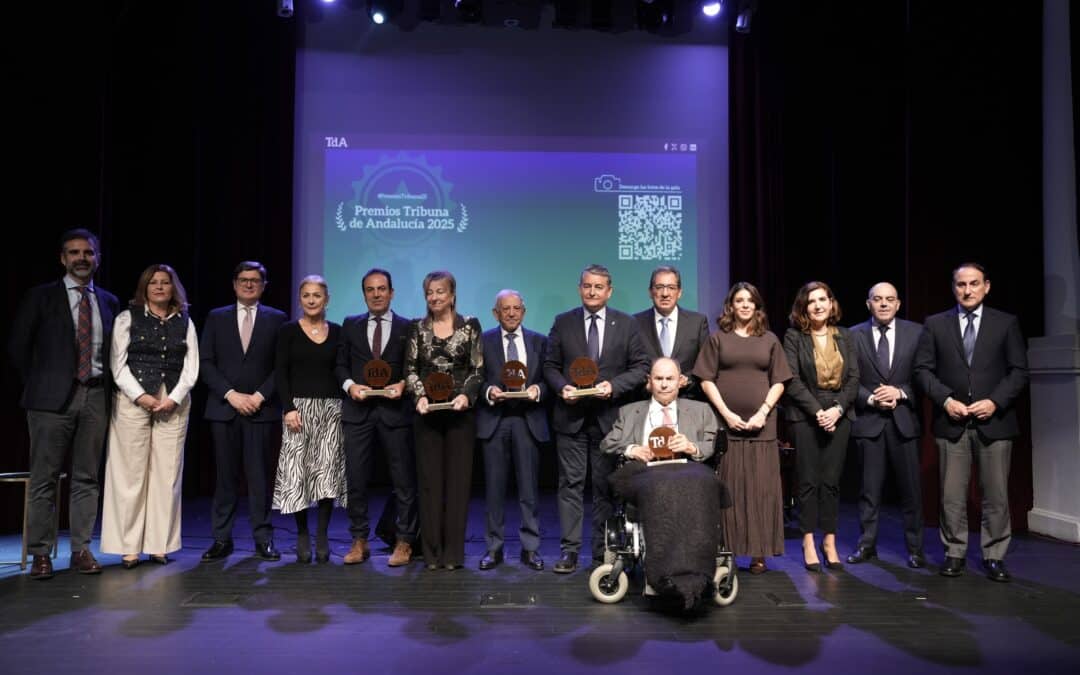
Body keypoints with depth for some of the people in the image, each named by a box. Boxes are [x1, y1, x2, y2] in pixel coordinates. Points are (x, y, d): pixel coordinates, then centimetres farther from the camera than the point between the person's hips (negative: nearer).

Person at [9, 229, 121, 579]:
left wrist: (106, 384, 7)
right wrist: (38, 384, 3)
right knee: (44, 478, 0)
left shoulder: (109, 302, 12)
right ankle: (41, 553, 8)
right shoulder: (41, 297, 3)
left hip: (95, 396, 3)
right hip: (54, 396, -3)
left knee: (87, 477, 6)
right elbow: (18, 346, 4)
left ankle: (81, 549, 12)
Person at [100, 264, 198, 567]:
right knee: (131, 473, -1)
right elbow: (118, 364, 0)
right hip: (133, 402, -2)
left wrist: (173, 398, -7)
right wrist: (141, 396, -11)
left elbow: (191, 367, 6)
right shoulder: (127, 318, 6)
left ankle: (160, 544, 7)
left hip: (174, 403, 2)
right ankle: (128, 546, 6)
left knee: (167, 474, 1)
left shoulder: (185, 322, 11)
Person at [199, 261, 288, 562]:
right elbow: (206, 363, 4)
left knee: (260, 475, 1)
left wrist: (259, 396, -9)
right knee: (225, 476, 4)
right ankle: (222, 538, 11)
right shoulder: (216, 318, 11)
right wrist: (231, 395, -7)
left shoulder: (277, 319, 7)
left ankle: (263, 538, 8)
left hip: (261, 408, -1)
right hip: (223, 408, 1)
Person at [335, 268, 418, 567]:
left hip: (395, 409, -2)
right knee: (356, 479, 5)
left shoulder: (408, 327, 7)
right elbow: (340, 364, 11)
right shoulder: (350, 325, 13)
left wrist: (403, 383, -13)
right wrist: (350, 384, -7)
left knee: (403, 480, 2)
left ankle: (403, 542, 12)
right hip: (358, 410, 2)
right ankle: (359, 541, 16)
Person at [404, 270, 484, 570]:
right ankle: (432, 552, 12)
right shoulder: (417, 328, 8)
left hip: (460, 411, -1)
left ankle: (454, 552, 10)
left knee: (458, 479, 1)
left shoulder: (470, 325, 2)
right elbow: (410, 370, 5)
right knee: (429, 480, 3)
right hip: (427, 413, 2)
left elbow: (477, 369, 1)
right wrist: (420, 395, -12)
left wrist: (466, 395, -15)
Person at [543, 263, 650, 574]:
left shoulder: (627, 324, 4)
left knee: (606, 487, 8)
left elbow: (641, 367, 2)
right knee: (571, 484, 0)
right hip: (571, 416, 0)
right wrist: (561, 387, -11)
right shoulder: (562, 323, 6)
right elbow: (551, 365, 8)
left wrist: (613, 385, -13)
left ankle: (603, 550, 19)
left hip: (610, 417, 0)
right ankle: (569, 550, 6)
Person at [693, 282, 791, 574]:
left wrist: (763, 412, -7)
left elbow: (779, 382, 8)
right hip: (726, 423, -1)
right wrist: (726, 413, -8)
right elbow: (706, 380, 2)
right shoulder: (718, 338, 7)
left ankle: (759, 553, 7)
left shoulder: (769, 340, 11)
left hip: (761, 425, 1)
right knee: (728, 488, 0)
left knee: (760, 488, 1)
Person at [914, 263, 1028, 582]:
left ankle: (994, 556, 16)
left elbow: (1019, 371, 2)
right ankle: (954, 553, 16)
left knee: (996, 495, 5)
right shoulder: (935, 324, 6)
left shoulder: (1006, 323, 6)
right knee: (952, 495, 5)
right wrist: (945, 399, -10)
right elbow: (923, 369, 4)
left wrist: (995, 402, -11)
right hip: (951, 422, 0)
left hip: (994, 421, 0)